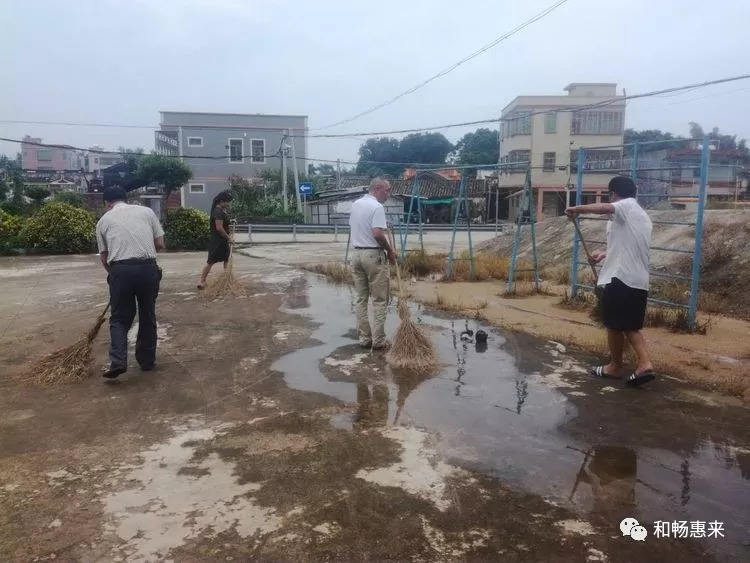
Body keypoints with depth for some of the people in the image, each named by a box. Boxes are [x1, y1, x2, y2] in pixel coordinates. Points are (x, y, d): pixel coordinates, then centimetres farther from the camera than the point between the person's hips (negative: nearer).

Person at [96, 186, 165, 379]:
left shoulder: (104, 220, 15)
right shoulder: (146, 211, 14)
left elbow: (104, 256, 17)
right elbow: (160, 244, 12)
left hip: (120, 269, -1)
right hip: (148, 268, 1)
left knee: (119, 318, 11)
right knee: (148, 316, 15)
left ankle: (118, 361, -3)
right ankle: (147, 361, 22)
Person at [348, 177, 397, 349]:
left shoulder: (356, 204, 11)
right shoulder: (377, 207, -15)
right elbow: (377, 234, -24)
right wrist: (390, 250, -9)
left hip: (357, 253, 8)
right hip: (374, 255, -8)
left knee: (361, 299, 10)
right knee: (380, 300, 0)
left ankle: (364, 338, 14)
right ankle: (378, 340, 3)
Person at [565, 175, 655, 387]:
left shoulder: (626, 206, -5)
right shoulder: (642, 215, 21)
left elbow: (603, 208, -29)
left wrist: (577, 209, -18)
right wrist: (606, 254, 35)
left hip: (621, 278, -8)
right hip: (640, 280, 9)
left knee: (614, 325, 7)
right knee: (631, 326, 16)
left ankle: (615, 365, 20)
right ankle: (644, 364, 3)